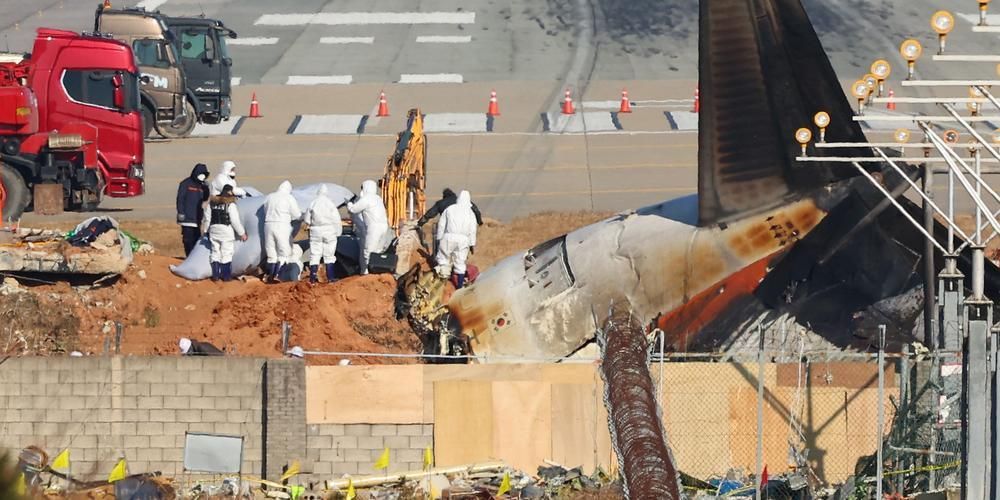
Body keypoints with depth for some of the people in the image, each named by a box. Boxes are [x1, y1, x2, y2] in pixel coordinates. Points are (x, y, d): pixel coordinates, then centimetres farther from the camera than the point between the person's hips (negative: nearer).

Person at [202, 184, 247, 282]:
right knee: (226, 254, 2)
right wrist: (242, 233, -3)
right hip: (226, 230, -5)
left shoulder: (212, 202, 6)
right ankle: (226, 276, 4)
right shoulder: (230, 204, -11)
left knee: (215, 253, 11)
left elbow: (207, 218, 10)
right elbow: (235, 221, -12)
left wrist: (206, 230, 22)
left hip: (214, 230, 5)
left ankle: (215, 275, 11)